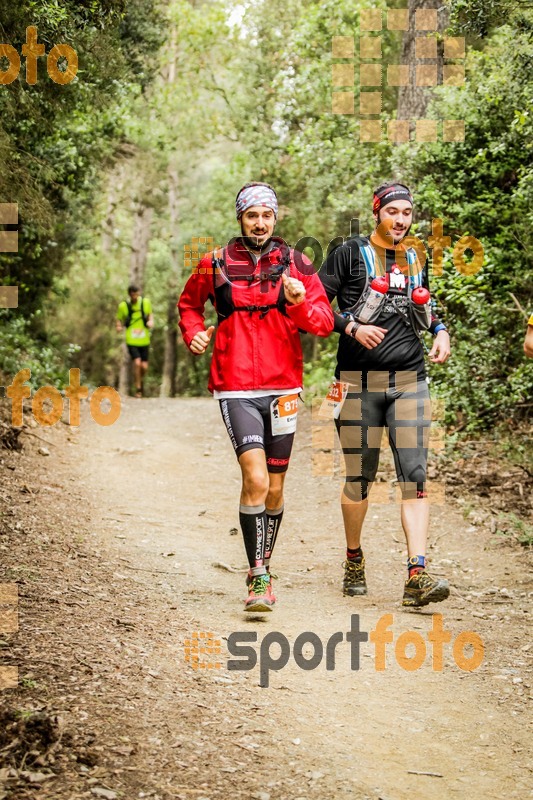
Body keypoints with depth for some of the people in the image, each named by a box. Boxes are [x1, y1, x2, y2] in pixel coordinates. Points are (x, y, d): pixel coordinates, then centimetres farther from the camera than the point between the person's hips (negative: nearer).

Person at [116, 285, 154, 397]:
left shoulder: (146, 302, -2)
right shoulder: (123, 306, -6)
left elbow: (150, 314, 16)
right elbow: (119, 319, 7)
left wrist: (151, 321, -5)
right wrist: (119, 327, -14)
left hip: (144, 341, 2)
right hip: (131, 341, -2)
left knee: (144, 366, -1)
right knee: (137, 363, -18)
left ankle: (141, 379, 34)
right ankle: (138, 388, -2)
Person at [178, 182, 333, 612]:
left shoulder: (296, 265, 3)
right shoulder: (215, 265, 2)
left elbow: (325, 322, -2)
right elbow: (189, 303, 21)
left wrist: (299, 303, -20)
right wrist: (193, 333, 3)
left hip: (283, 389, 2)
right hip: (236, 390, -2)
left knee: (274, 488, 11)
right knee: (256, 480, -17)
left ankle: (264, 569, 30)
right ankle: (258, 580, -10)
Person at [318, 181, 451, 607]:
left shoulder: (415, 260, 14)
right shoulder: (350, 253, 0)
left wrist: (441, 330, 10)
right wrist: (352, 327, -17)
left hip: (410, 379, 3)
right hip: (360, 380, -3)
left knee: (415, 475, -9)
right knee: (360, 477, 4)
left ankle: (417, 576, -14)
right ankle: (354, 560, 25)